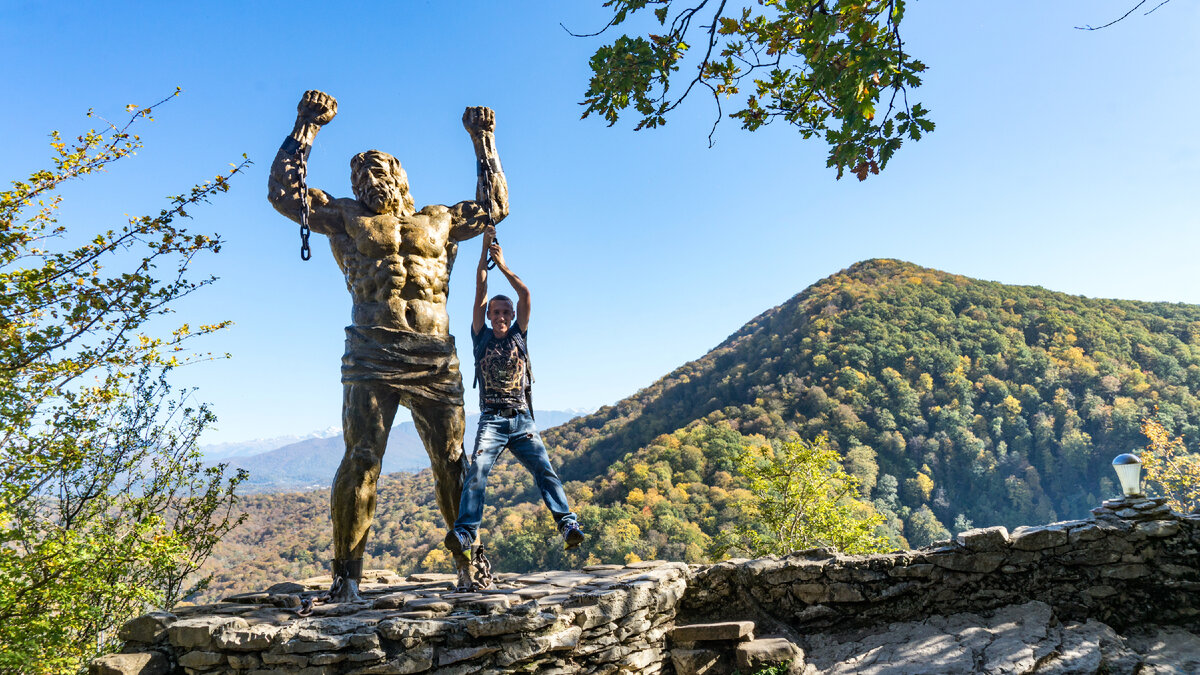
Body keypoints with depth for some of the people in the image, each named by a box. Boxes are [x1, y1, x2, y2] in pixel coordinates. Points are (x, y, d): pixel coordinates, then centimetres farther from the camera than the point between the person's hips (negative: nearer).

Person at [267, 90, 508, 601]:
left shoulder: (438, 221, 23)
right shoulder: (347, 219, 19)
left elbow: (494, 206, 32)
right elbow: (284, 192, 18)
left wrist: (483, 141, 31)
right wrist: (306, 128, 16)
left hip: (435, 359, 2)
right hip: (372, 357, -1)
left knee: (451, 461, 2)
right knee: (361, 458, -10)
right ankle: (346, 574, -4)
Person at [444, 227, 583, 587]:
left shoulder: (519, 335, 15)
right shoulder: (482, 338, 11)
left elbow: (525, 294, 5)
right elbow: (480, 294, 3)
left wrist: (502, 264, 7)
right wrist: (485, 249, 3)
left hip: (522, 421, 1)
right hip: (492, 421, -1)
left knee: (544, 470, -13)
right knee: (477, 472, -20)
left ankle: (567, 522, -22)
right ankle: (465, 532, -29)